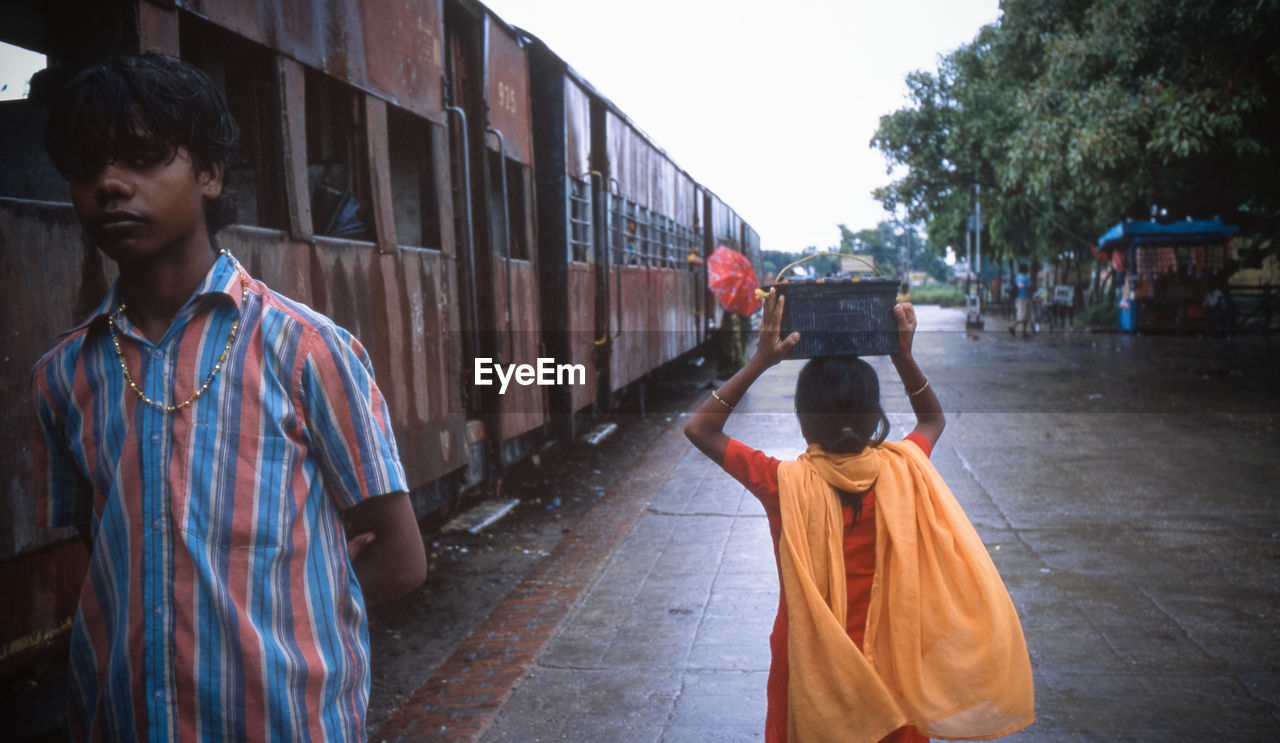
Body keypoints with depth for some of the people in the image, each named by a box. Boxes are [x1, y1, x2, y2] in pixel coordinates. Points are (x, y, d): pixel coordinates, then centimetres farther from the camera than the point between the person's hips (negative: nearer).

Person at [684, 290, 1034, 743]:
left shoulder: (786, 484, -23)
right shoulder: (902, 470, -16)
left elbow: (699, 428, -14)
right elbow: (933, 418, 8)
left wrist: (760, 362, -18)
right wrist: (903, 357, -3)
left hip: (809, 668, -1)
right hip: (884, 662, 2)